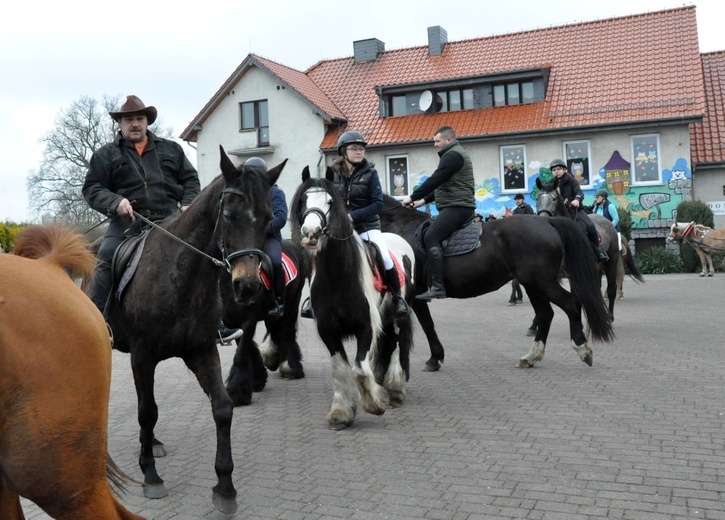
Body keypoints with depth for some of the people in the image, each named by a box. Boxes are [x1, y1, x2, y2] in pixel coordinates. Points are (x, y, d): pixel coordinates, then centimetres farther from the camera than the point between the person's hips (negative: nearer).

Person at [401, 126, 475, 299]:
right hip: (457, 206, 12)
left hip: (456, 207, -12)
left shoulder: (452, 155, -10)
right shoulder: (455, 154, 24)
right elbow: (442, 185, 26)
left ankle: (437, 287, -30)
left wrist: (413, 197, -12)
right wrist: (424, 200, 19)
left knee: (431, 237, -22)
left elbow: (435, 180, -18)